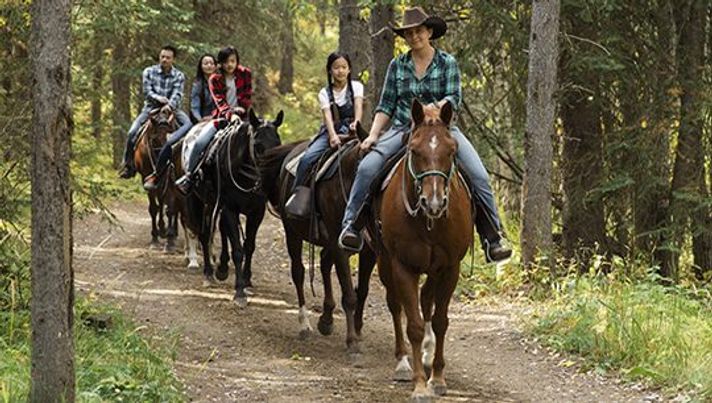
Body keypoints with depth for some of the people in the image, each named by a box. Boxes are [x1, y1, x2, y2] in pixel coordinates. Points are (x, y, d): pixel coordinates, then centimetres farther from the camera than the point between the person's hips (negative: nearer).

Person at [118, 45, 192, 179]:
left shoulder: (179, 76, 0)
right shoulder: (149, 72, 1)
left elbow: (177, 94, -13)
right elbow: (147, 91, -8)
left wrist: (170, 105, -34)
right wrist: (158, 98, -28)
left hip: (171, 108, 1)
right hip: (151, 107, 0)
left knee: (188, 124, -28)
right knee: (132, 133, -16)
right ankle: (128, 164, -5)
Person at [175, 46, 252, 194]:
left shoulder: (245, 74, 2)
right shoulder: (214, 80, -1)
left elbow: (247, 98, 6)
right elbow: (220, 102, -12)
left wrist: (241, 109, -13)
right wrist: (230, 115, -30)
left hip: (241, 116, 1)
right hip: (222, 118, -1)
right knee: (199, 142, -20)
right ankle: (188, 175, -4)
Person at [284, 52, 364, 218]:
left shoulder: (356, 87, 9)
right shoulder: (325, 93, 8)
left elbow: (358, 106, -9)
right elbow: (327, 116, -7)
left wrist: (356, 122, -32)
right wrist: (333, 136, -27)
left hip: (350, 130, -1)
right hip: (330, 132, 2)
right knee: (307, 158, -23)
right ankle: (297, 195, -15)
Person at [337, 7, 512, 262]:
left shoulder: (447, 63, 3)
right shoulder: (397, 66, 8)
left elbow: (454, 98, -7)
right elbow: (386, 106, 10)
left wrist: (437, 107, -28)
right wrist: (373, 135, -3)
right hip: (402, 129, 1)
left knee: (479, 176, -19)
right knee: (367, 167, -25)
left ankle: (492, 237, -9)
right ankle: (351, 226, -18)